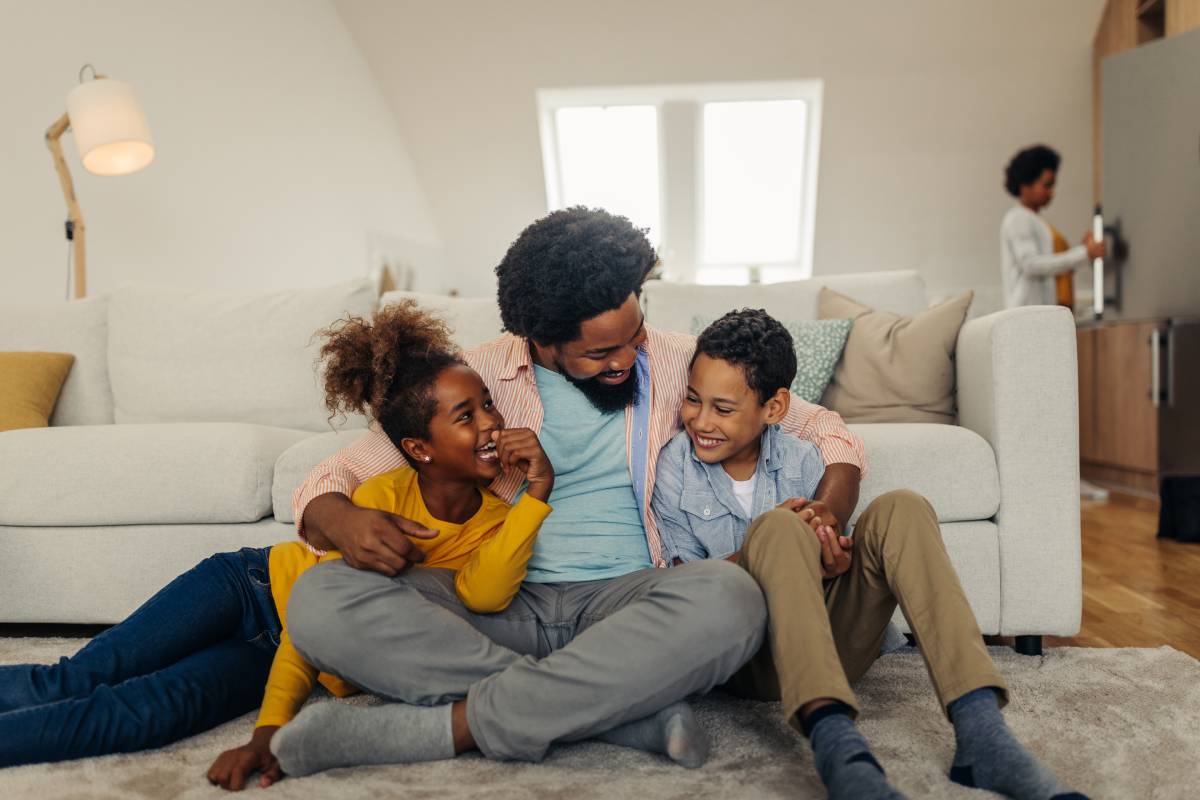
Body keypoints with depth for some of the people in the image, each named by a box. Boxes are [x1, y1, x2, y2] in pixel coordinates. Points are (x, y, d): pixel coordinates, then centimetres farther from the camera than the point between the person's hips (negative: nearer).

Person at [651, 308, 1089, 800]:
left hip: (830, 645, 3)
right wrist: (755, 552, -20)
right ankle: (834, 742, -51)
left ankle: (980, 732, -34)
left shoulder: (800, 460, 7)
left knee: (899, 510, -19)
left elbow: (825, 561, 8)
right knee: (777, 527, -31)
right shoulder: (674, 466, 1)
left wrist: (827, 564, -17)